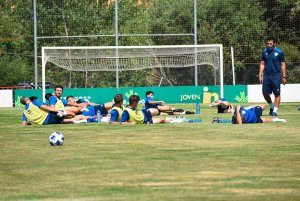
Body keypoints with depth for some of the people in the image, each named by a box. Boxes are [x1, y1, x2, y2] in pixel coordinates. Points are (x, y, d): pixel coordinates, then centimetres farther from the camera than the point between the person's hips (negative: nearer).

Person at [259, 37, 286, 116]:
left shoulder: (279, 52, -3)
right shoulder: (265, 51, 8)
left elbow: (283, 65, -1)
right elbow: (262, 64, 13)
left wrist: (284, 77, -5)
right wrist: (260, 75, 4)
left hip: (276, 76, -4)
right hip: (266, 76, 4)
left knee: (277, 94, -3)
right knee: (265, 93, 5)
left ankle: (275, 111, 2)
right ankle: (271, 107, 27)